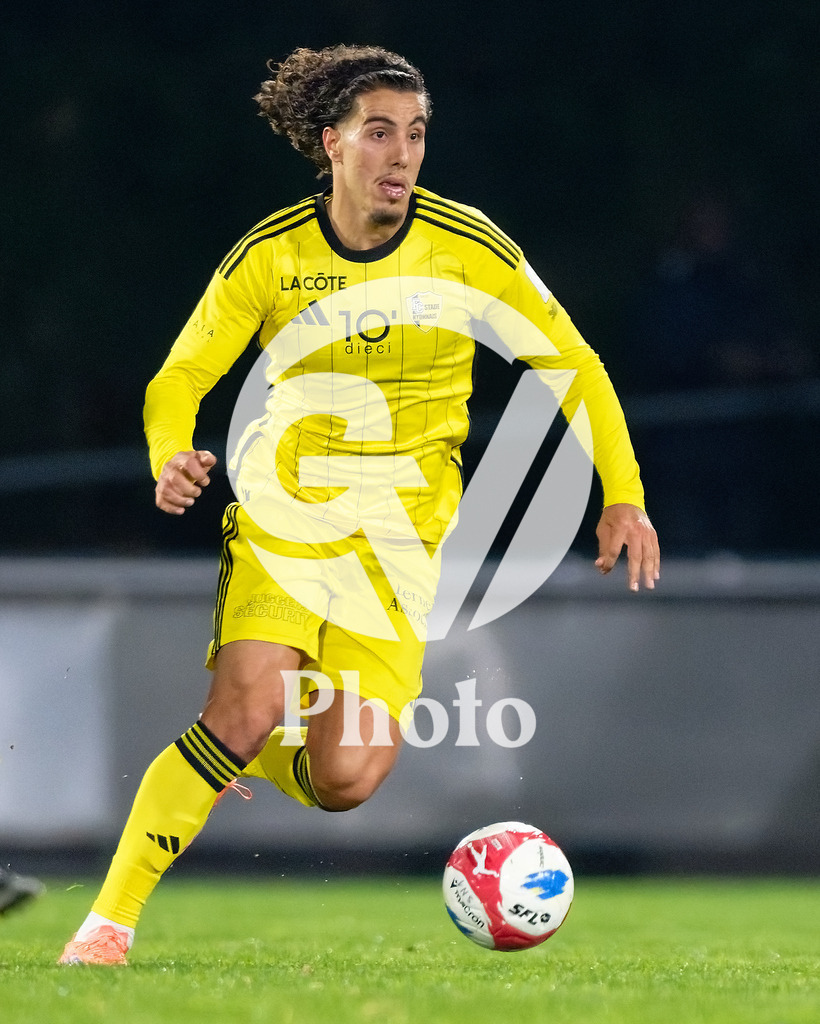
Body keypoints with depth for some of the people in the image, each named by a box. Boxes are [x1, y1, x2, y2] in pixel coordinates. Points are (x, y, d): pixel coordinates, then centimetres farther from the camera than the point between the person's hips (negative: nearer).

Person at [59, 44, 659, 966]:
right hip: (285, 514, -1)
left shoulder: (471, 249, -6)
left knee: (347, 780, -12)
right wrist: (170, 457, -20)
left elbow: (572, 364, 5)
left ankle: (254, 751, 24)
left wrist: (624, 495, -2)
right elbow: (180, 378, 2)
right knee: (247, 711, -25)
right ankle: (108, 923, -15)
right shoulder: (269, 255, -6)